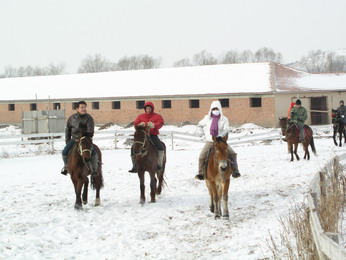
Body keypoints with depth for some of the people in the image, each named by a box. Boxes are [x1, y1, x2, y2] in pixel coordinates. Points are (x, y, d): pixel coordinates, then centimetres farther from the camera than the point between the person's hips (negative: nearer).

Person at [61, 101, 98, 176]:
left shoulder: (89, 118, -4)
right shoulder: (71, 118, 4)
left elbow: (90, 127, -18)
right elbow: (68, 129, 14)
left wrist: (90, 133, -38)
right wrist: (67, 141, 8)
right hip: (74, 139, 2)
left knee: (93, 152, -25)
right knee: (65, 152, -15)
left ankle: (94, 169, -4)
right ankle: (66, 166, 14)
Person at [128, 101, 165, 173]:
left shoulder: (157, 116, 8)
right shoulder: (141, 116, 14)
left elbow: (160, 123, -10)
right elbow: (135, 123, 3)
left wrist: (153, 125, -32)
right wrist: (140, 125, -22)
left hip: (153, 136, -2)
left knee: (160, 147, -27)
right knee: (133, 148, -13)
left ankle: (159, 164, -16)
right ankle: (135, 166, -6)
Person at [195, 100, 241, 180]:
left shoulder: (224, 119, -3)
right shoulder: (207, 118, 1)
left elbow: (226, 129, -16)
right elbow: (199, 125, 17)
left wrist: (221, 135, -34)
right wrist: (204, 133, 6)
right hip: (210, 142, 0)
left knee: (232, 154, -12)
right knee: (202, 156, -14)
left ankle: (235, 171, 0)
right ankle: (201, 174, 1)